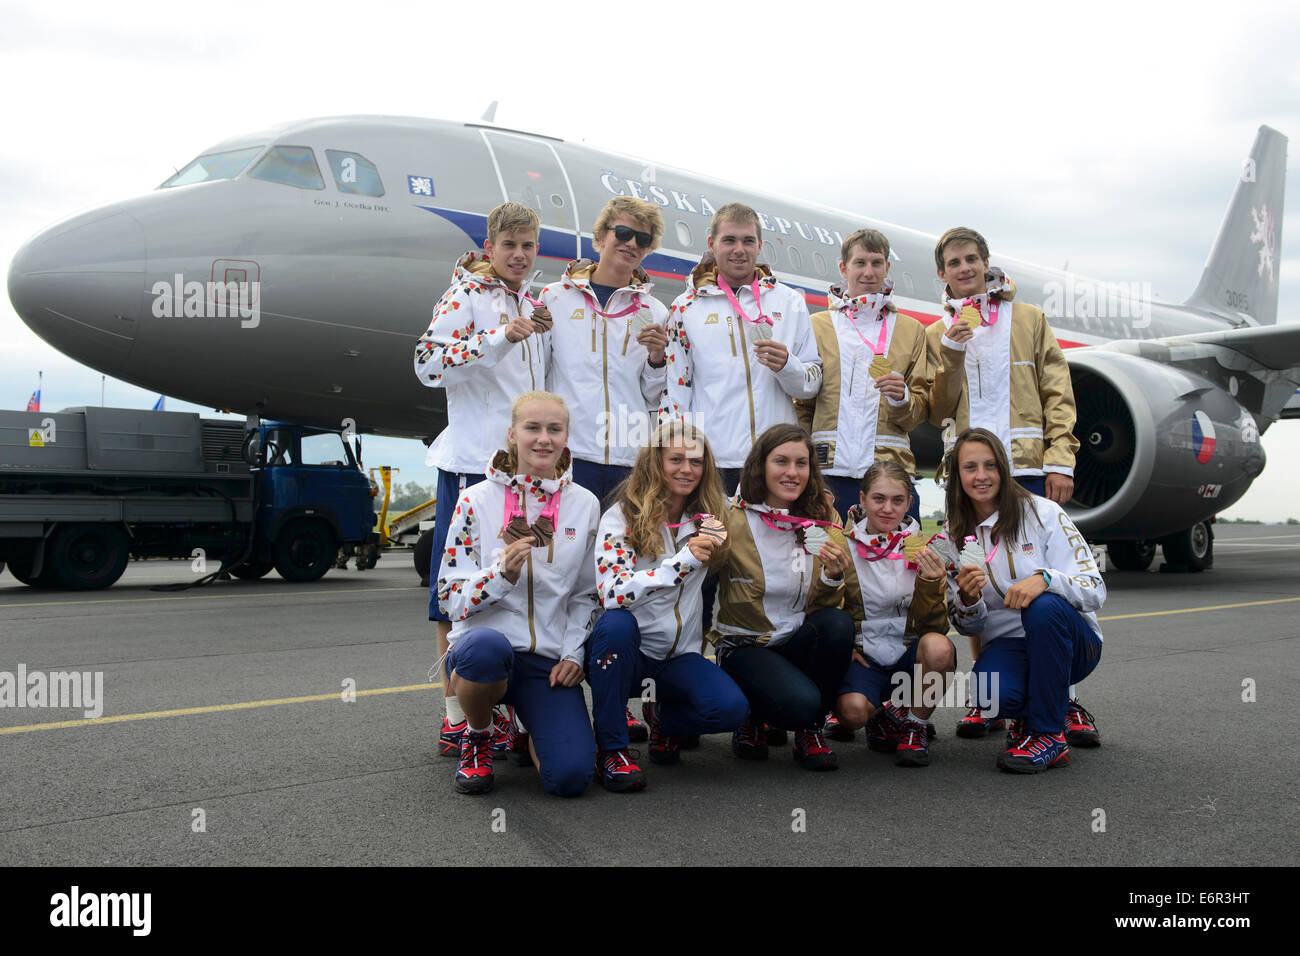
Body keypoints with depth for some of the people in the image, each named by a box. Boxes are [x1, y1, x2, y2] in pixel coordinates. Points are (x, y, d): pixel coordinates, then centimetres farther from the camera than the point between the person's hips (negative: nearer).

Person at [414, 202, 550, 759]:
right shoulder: (465, 294, -2)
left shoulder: (532, 306, 19)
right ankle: (456, 717, 4)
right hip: (471, 460, -7)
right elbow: (428, 365, -15)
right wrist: (499, 337, -21)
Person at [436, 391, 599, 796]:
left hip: (550, 660, 2)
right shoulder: (478, 499, -2)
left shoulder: (584, 505, 7)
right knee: (486, 643, -41)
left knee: (570, 776, -19)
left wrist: (573, 655, 0)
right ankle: (477, 736, -6)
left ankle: (530, 726, 20)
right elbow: (450, 598, -4)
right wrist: (502, 573, -22)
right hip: (483, 648, -2)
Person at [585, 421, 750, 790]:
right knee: (616, 623, -37)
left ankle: (663, 717, 11)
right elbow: (612, 593, -22)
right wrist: (684, 561, -29)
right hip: (622, 651, -3)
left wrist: (715, 543, 1)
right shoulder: (622, 517, -8)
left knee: (732, 708, -25)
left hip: (678, 657, 3)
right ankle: (611, 747, -19)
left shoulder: (705, 520, 5)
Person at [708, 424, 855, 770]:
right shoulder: (733, 521, -9)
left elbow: (825, 607, 3)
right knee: (800, 702, -31)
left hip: (800, 643, 4)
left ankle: (810, 730, -5)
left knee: (838, 624, -29)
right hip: (745, 647, -4)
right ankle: (753, 719, 7)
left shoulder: (822, 521, 2)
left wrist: (833, 577, -18)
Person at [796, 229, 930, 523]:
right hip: (830, 468, -1)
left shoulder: (911, 330, 14)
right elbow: (801, 404, 11)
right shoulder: (818, 325, 11)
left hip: (891, 468, 1)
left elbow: (921, 410, 12)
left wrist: (901, 398, -10)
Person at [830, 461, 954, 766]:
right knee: (853, 709, -33)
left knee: (937, 646, -33)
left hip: (910, 655, 2)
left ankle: (914, 724, -5)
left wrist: (930, 583, -19)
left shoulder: (921, 548, 2)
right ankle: (878, 718, 6)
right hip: (863, 657, -1)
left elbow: (935, 627, -2)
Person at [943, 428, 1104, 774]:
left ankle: (1049, 735, -19)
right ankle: (1029, 714, 6)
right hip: (1005, 645, 1)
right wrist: (968, 600, -19)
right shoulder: (954, 535, 5)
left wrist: (1045, 578, -32)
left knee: (1044, 606, -36)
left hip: (1071, 642, -1)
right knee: (992, 694, -34)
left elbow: (1095, 590, -12)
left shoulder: (1042, 512, -6)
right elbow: (968, 626, 6)